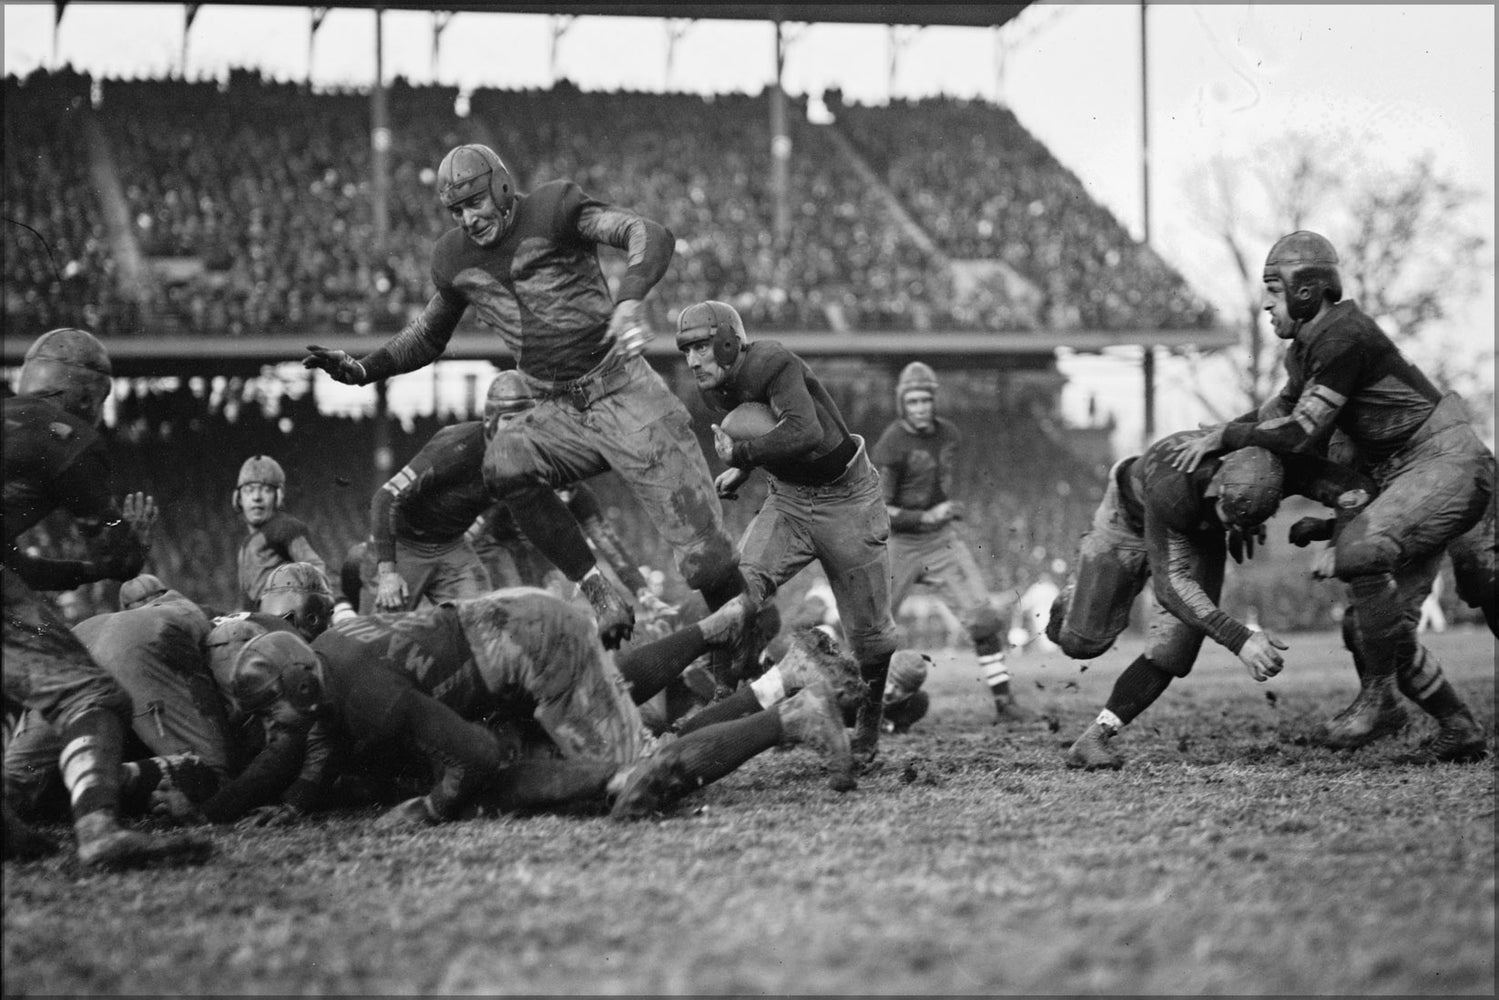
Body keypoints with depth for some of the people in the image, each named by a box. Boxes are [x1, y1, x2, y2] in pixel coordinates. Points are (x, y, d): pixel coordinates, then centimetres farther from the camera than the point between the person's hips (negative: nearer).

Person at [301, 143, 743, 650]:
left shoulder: (553, 208, -8)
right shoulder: (454, 259, 9)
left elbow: (651, 237, -20)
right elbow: (426, 338, 25)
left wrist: (630, 300, -39)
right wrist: (361, 370, 10)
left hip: (623, 391, -5)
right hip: (560, 413, 5)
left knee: (704, 557, -12)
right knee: (504, 463, -29)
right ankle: (599, 596, -21)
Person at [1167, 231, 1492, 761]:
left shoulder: (1343, 336, -19)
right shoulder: (1306, 347, 12)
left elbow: (1302, 433, -20)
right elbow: (1281, 410, 26)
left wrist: (1224, 435, -8)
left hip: (1447, 464, -11)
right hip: (1408, 478, 11)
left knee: (1359, 550, -31)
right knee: (1386, 622, 5)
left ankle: (1378, 696, -19)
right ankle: (1458, 729, 14)